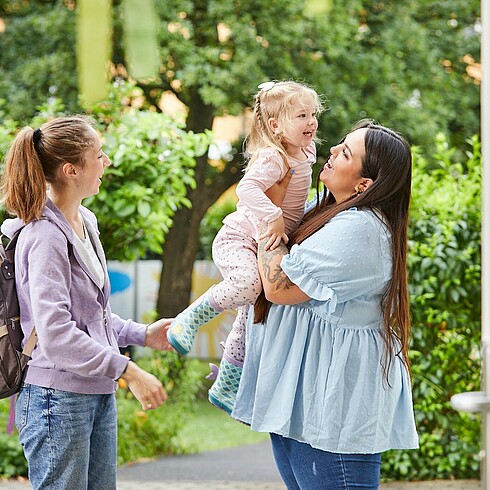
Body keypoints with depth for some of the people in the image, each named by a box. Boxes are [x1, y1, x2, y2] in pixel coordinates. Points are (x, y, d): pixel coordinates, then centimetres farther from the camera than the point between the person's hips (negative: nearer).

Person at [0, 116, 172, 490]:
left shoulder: (85, 222, 11)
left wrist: (142, 334, 8)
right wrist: (128, 371, -24)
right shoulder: (44, 236, -17)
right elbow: (56, 333, -24)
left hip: (99, 395, 9)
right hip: (57, 399, -9)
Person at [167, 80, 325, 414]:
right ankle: (190, 320, -16)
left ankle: (226, 387, 25)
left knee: (251, 317, 12)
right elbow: (247, 189, -38)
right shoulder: (272, 158, -23)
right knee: (247, 283, -38)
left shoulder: (306, 152, 5)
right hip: (238, 239, -9)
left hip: (264, 248, 9)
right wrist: (273, 217, -45)